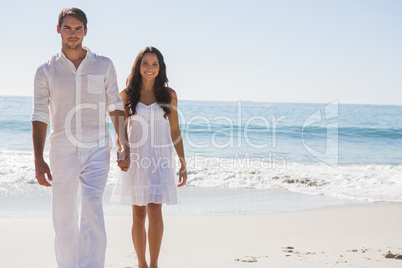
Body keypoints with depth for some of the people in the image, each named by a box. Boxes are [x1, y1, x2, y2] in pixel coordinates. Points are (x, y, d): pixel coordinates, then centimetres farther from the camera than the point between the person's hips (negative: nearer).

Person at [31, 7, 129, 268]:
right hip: (62, 151, 1)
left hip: (97, 149, -1)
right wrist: (38, 159, -4)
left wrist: (125, 146, 0)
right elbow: (40, 117, 3)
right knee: (64, 219, 6)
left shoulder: (104, 65, 6)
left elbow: (116, 109, 9)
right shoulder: (46, 71, 4)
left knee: (92, 213, -13)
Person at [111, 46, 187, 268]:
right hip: (136, 158, 1)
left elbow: (175, 131, 7)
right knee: (138, 215, 5)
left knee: (155, 211, -10)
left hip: (160, 158, 0)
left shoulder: (169, 95, 4)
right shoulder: (127, 95, 4)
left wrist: (183, 164, 5)